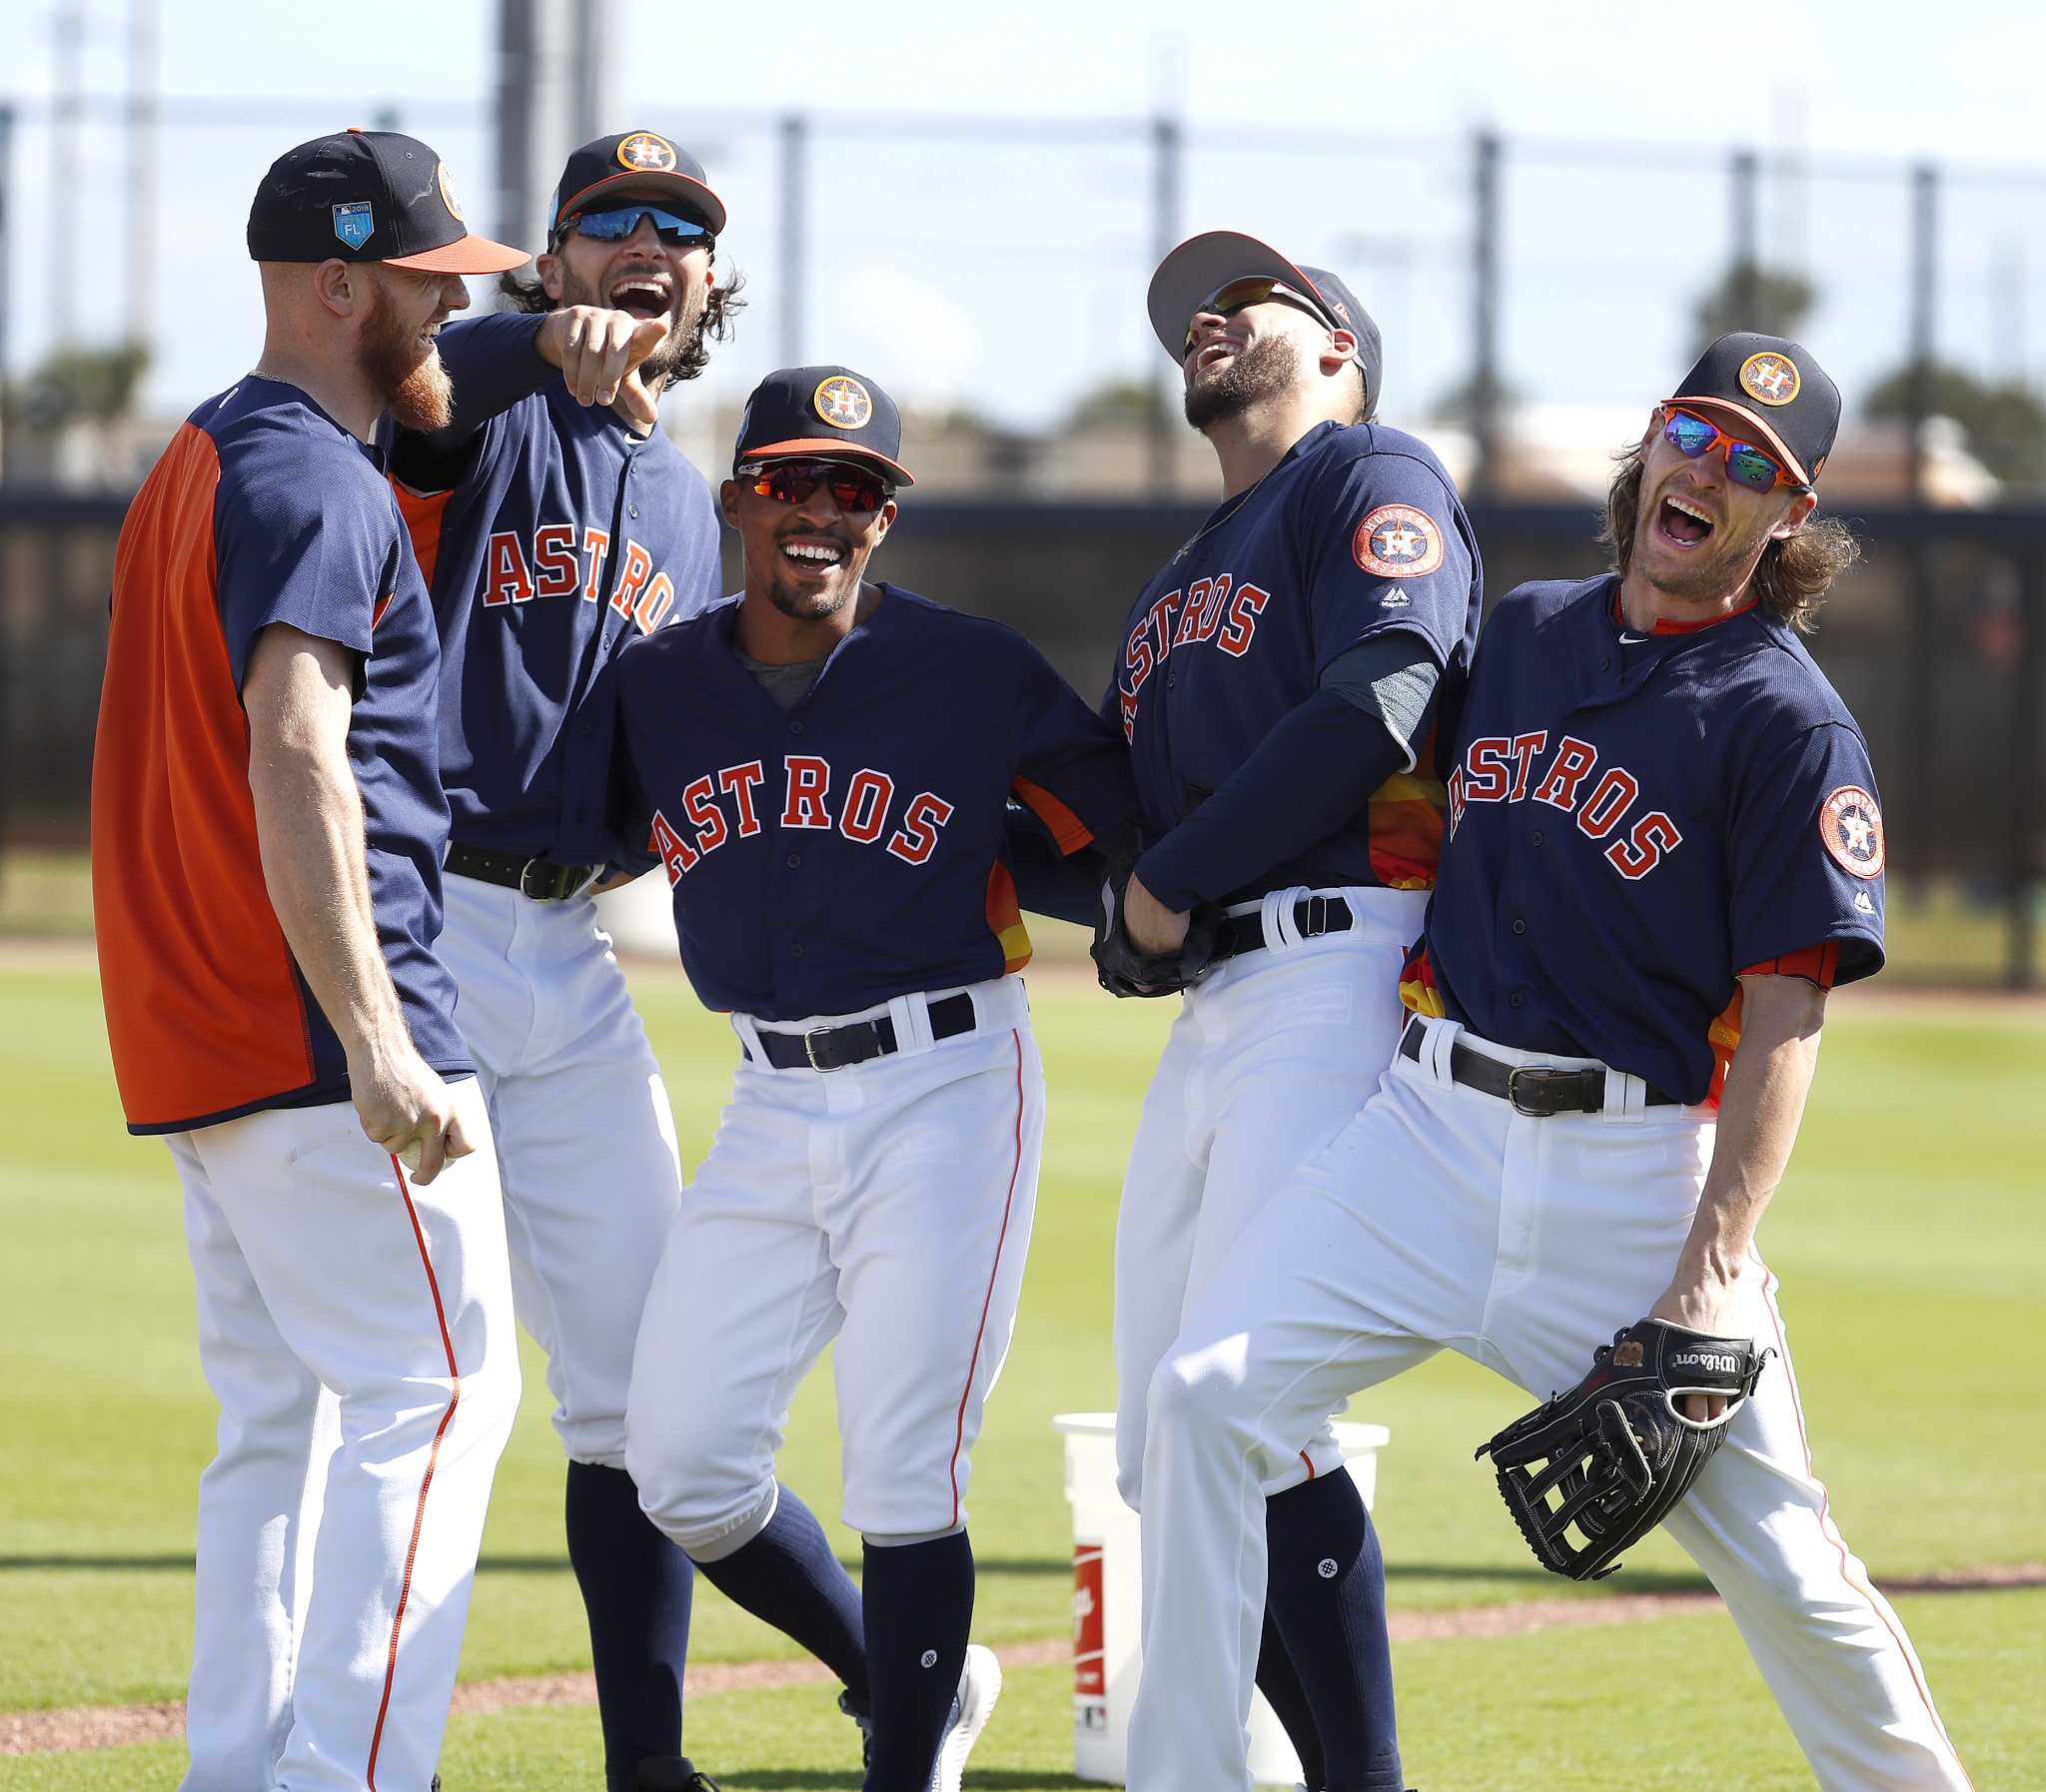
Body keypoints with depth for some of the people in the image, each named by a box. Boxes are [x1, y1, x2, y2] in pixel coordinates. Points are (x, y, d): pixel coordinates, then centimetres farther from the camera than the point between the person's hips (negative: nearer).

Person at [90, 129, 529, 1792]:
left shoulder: (201, 463, 19)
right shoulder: (316, 483, -13)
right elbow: (294, 764, -24)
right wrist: (378, 1046, -28)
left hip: (196, 1035, 10)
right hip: (313, 1033, -10)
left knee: (283, 1424, 12)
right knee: (440, 1396, -8)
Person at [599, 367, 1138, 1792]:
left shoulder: (974, 673, -6)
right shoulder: (656, 686, 5)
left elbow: (1141, 823, 0)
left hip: (946, 1093, -5)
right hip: (772, 1107, 5)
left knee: (903, 1480, -8)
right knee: (683, 1462, 1)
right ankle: (917, 1677, 22)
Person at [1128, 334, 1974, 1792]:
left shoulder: (1791, 727, -4)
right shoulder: (1526, 633, 14)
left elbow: (1784, 1020, -10)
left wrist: (1710, 1275, -19)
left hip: (1640, 1166, -4)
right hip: (1433, 1126, 4)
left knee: (1776, 1554, -5)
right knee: (1206, 1398, -13)